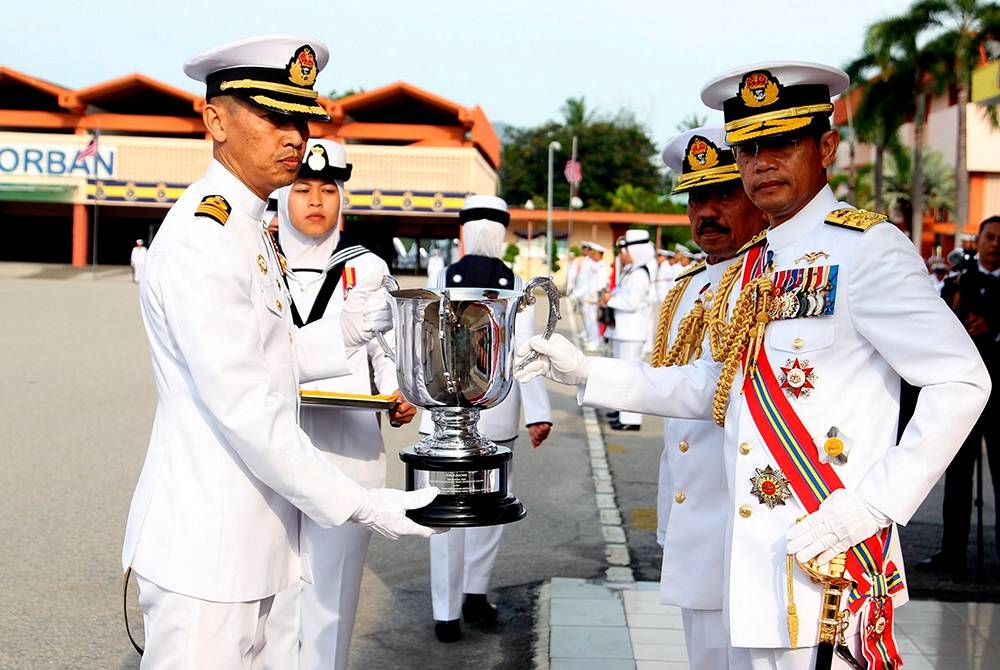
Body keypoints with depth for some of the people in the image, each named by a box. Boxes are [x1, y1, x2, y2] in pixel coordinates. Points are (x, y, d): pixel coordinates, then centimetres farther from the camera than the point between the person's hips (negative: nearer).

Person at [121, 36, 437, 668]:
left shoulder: (249, 227, 13)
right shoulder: (202, 238, -19)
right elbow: (243, 407, -24)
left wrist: (349, 331, 6)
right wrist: (360, 504, -21)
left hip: (246, 535, 10)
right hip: (205, 544, -10)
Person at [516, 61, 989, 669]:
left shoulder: (865, 249, -11)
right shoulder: (749, 271, 14)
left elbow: (961, 382, -14)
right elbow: (714, 388, 20)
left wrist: (875, 504, -18)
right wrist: (586, 373, 15)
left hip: (828, 561, -7)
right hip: (753, 562, 7)